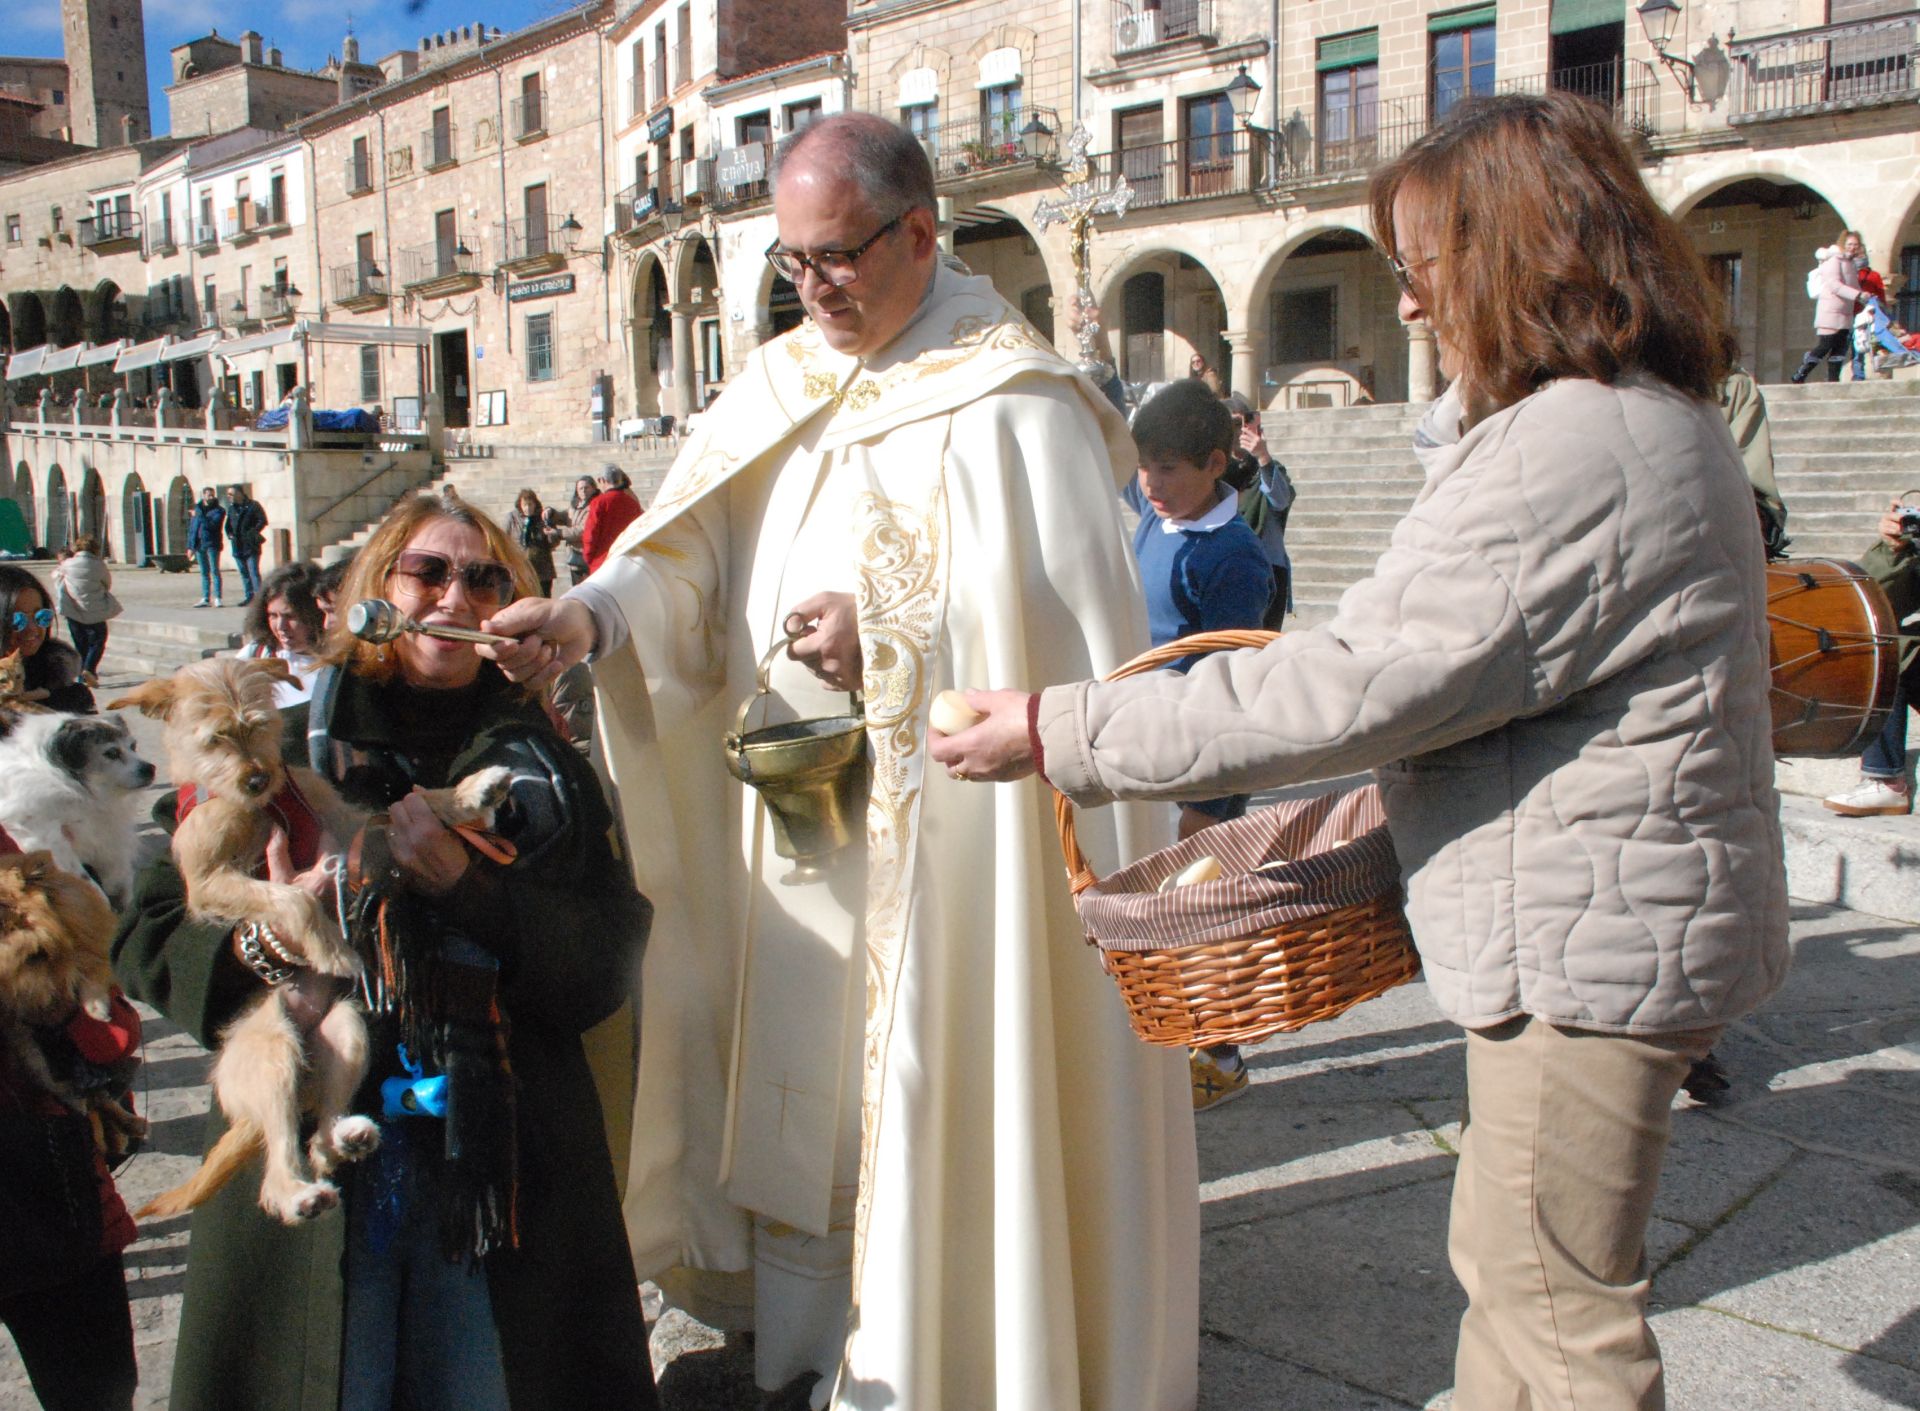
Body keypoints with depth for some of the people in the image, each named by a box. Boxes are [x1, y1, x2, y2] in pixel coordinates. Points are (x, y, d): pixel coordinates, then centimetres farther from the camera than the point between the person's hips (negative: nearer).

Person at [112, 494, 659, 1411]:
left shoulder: (544, 768, 7)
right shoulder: (280, 750, 4)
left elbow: (605, 965, -2)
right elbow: (148, 937, 0)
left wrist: (467, 886, -15)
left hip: (498, 1161, 2)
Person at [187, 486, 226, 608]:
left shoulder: (218, 510, -1)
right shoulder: (197, 509, 13)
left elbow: (212, 525, -17)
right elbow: (191, 528, 16)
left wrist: (199, 517, -13)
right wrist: (190, 545, 11)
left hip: (212, 544, -5)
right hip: (199, 544, 5)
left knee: (214, 571, -7)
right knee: (204, 573, 9)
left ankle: (217, 598, -8)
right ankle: (205, 598, 12)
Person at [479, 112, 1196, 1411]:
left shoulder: (1013, 402, -8)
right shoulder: (778, 391, 10)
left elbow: (1064, 616, -14)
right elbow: (687, 553, 0)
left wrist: (889, 643, -21)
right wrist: (589, 617, -19)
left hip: (951, 829, -6)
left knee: (946, 1091, 3)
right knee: (805, 1084, 13)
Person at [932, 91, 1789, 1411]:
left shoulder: (1577, 449, -24)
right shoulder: (1645, 416, 12)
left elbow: (1353, 685, -27)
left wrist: (1063, 733, -22)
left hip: (1588, 937, -11)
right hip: (1605, 919, 11)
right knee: (1503, 1266, 23)